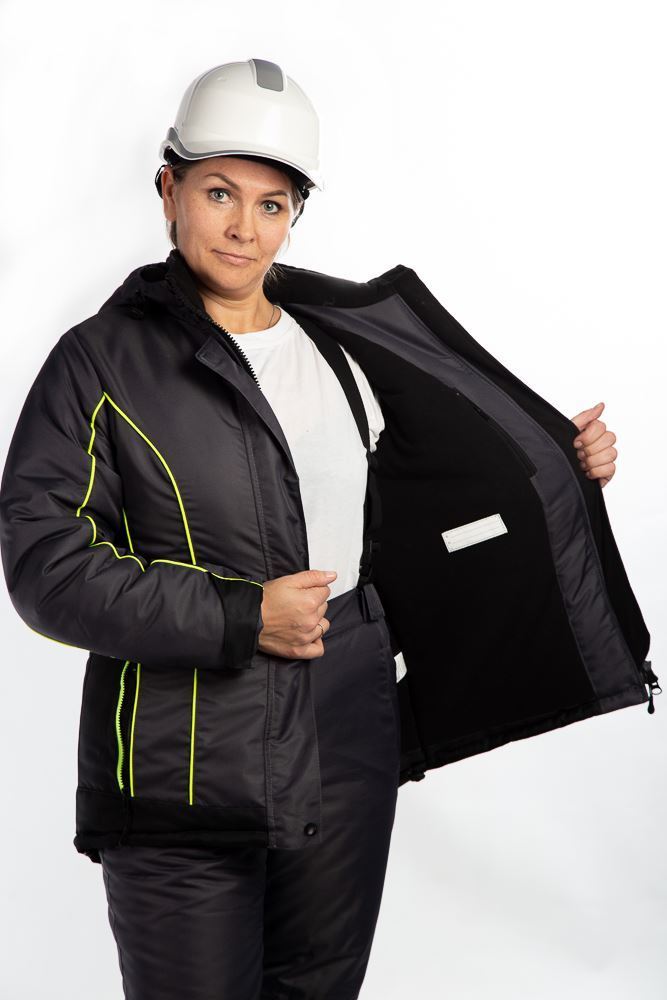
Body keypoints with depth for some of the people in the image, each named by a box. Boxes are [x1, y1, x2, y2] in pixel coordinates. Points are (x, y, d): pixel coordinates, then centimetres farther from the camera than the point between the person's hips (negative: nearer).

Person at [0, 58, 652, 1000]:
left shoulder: (338, 346, 10)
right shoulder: (103, 360, -6)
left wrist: (561, 469, 12)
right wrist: (238, 621, -18)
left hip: (347, 756, 5)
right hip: (185, 775, -5)